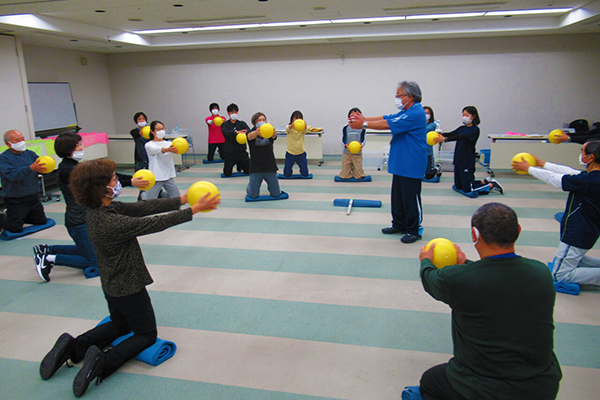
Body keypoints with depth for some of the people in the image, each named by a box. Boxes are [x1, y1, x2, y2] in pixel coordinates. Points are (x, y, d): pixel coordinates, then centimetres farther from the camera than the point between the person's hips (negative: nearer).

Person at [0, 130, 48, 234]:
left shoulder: (30, 154, 4)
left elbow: (41, 169, -2)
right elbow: (12, 175, -27)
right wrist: (30, 168, -41)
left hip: (34, 197, 6)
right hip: (15, 200, -5)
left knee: (42, 221, 16)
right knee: (16, 229, -1)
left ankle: (16, 216, 34)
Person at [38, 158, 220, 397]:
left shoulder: (101, 209, -7)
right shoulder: (111, 223, -33)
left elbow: (142, 207, -6)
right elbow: (156, 223, -28)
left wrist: (181, 200, -8)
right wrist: (194, 210, -20)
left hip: (112, 285, 9)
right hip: (129, 288, -9)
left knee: (119, 324, 32)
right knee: (147, 334, 12)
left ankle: (72, 347, 14)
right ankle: (103, 362, -7)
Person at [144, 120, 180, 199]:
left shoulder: (169, 144, 8)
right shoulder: (149, 145, -1)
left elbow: (175, 149, -12)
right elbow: (157, 150, -21)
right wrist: (168, 149, -42)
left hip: (169, 177, 3)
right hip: (155, 178, -3)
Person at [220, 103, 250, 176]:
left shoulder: (242, 123, 8)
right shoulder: (225, 124, 4)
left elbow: (248, 130, -11)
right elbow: (225, 132, -18)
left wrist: (245, 133, -36)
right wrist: (236, 132, -34)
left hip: (241, 150, 1)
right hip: (229, 151, -1)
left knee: (249, 171, 1)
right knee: (227, 173, -1)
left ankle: (239, 165, 35)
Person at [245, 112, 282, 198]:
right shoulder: (252, 133, -3)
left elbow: (274, 135, -23)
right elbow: (250, 136, -27)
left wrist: (273, 132, -50)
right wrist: (257, 132, -52)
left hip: (270, 167, 1)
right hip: (256, 168, -1)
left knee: (276, 194, 6)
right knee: (253, 195, 2)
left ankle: (269, 185, 41)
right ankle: (250, 187, 38)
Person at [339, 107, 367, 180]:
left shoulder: (362, 129, 1)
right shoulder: (345, 128, 1)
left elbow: (363, 140, -4)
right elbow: (343, 140, -2)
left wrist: (361, 145, -28)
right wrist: (346, 145, -24)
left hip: (358, 153, 0)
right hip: (346, 153, 0)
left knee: (359, 176, 2)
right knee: (345, 176, 2)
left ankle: (355, 171, 34)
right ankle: (349, 168, 33)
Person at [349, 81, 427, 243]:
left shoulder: (416, 114, -19)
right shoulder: (405, 112, 14)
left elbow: (388, 125, -23)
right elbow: (386, 118, 10)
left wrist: (364, 124, -18)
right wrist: (364, 119, -2)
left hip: (411, 165, -10)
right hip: (400, 164, 10)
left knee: (411, 198, 0)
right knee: (397, 196, 17)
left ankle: (414, 231, 12)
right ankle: (399, 224, 30)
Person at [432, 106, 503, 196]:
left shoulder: (475, 129, -12)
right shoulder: (462, 128, 12)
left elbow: (462, 137, -27)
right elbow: (451, 134, -2)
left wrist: (444, 139, -38)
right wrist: (440, 135, -22)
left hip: (467, 162, -8)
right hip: (458, 160, 8)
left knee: (468, 190, -5)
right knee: (458, 186, 16)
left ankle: (491, 185, 15)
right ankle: (485, 182, 30)